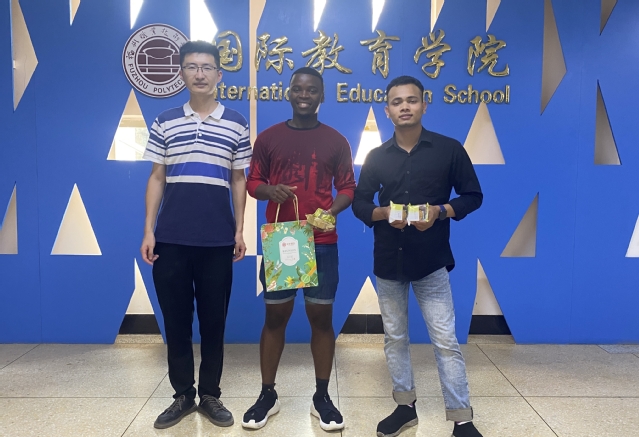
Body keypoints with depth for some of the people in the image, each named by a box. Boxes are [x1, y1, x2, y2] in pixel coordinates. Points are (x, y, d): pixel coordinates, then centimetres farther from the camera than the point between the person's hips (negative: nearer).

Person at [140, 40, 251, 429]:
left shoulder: (237, 124, 5)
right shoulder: (165, 123, 6)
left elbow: (239, 181, 8)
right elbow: (156, 178, 7)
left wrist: (240, 230, 3)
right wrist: (148, 230, 1)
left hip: (217, 240, 0)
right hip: (171, 239, 1)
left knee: (214, 321, 8)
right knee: (176, 320, 9)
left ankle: (211, 395, 24)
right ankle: (183, 395, 25)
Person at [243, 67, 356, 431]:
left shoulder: (336, 141, 6)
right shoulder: (268, 137, 6)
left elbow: (348, 188, 5)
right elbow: (252, 182, 9)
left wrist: (331, 211, -16)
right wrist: (269, 191, -14)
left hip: (322, 243, 0)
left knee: (322, 317, 5)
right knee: (275, 316, 6)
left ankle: (322, 397, 18)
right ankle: (268, 395, 20)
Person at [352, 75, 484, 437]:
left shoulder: (449, 149, -2)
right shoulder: (377, 157, 5)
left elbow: (473, 196, 2)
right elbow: (359, 203, 7)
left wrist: (440, 211, -16)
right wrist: (383, 213, -14)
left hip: (431, 261, -3)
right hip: (388, 261, 3)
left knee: (446, 341, 0)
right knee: (395, 338, 13)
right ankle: (405, 406, 29)